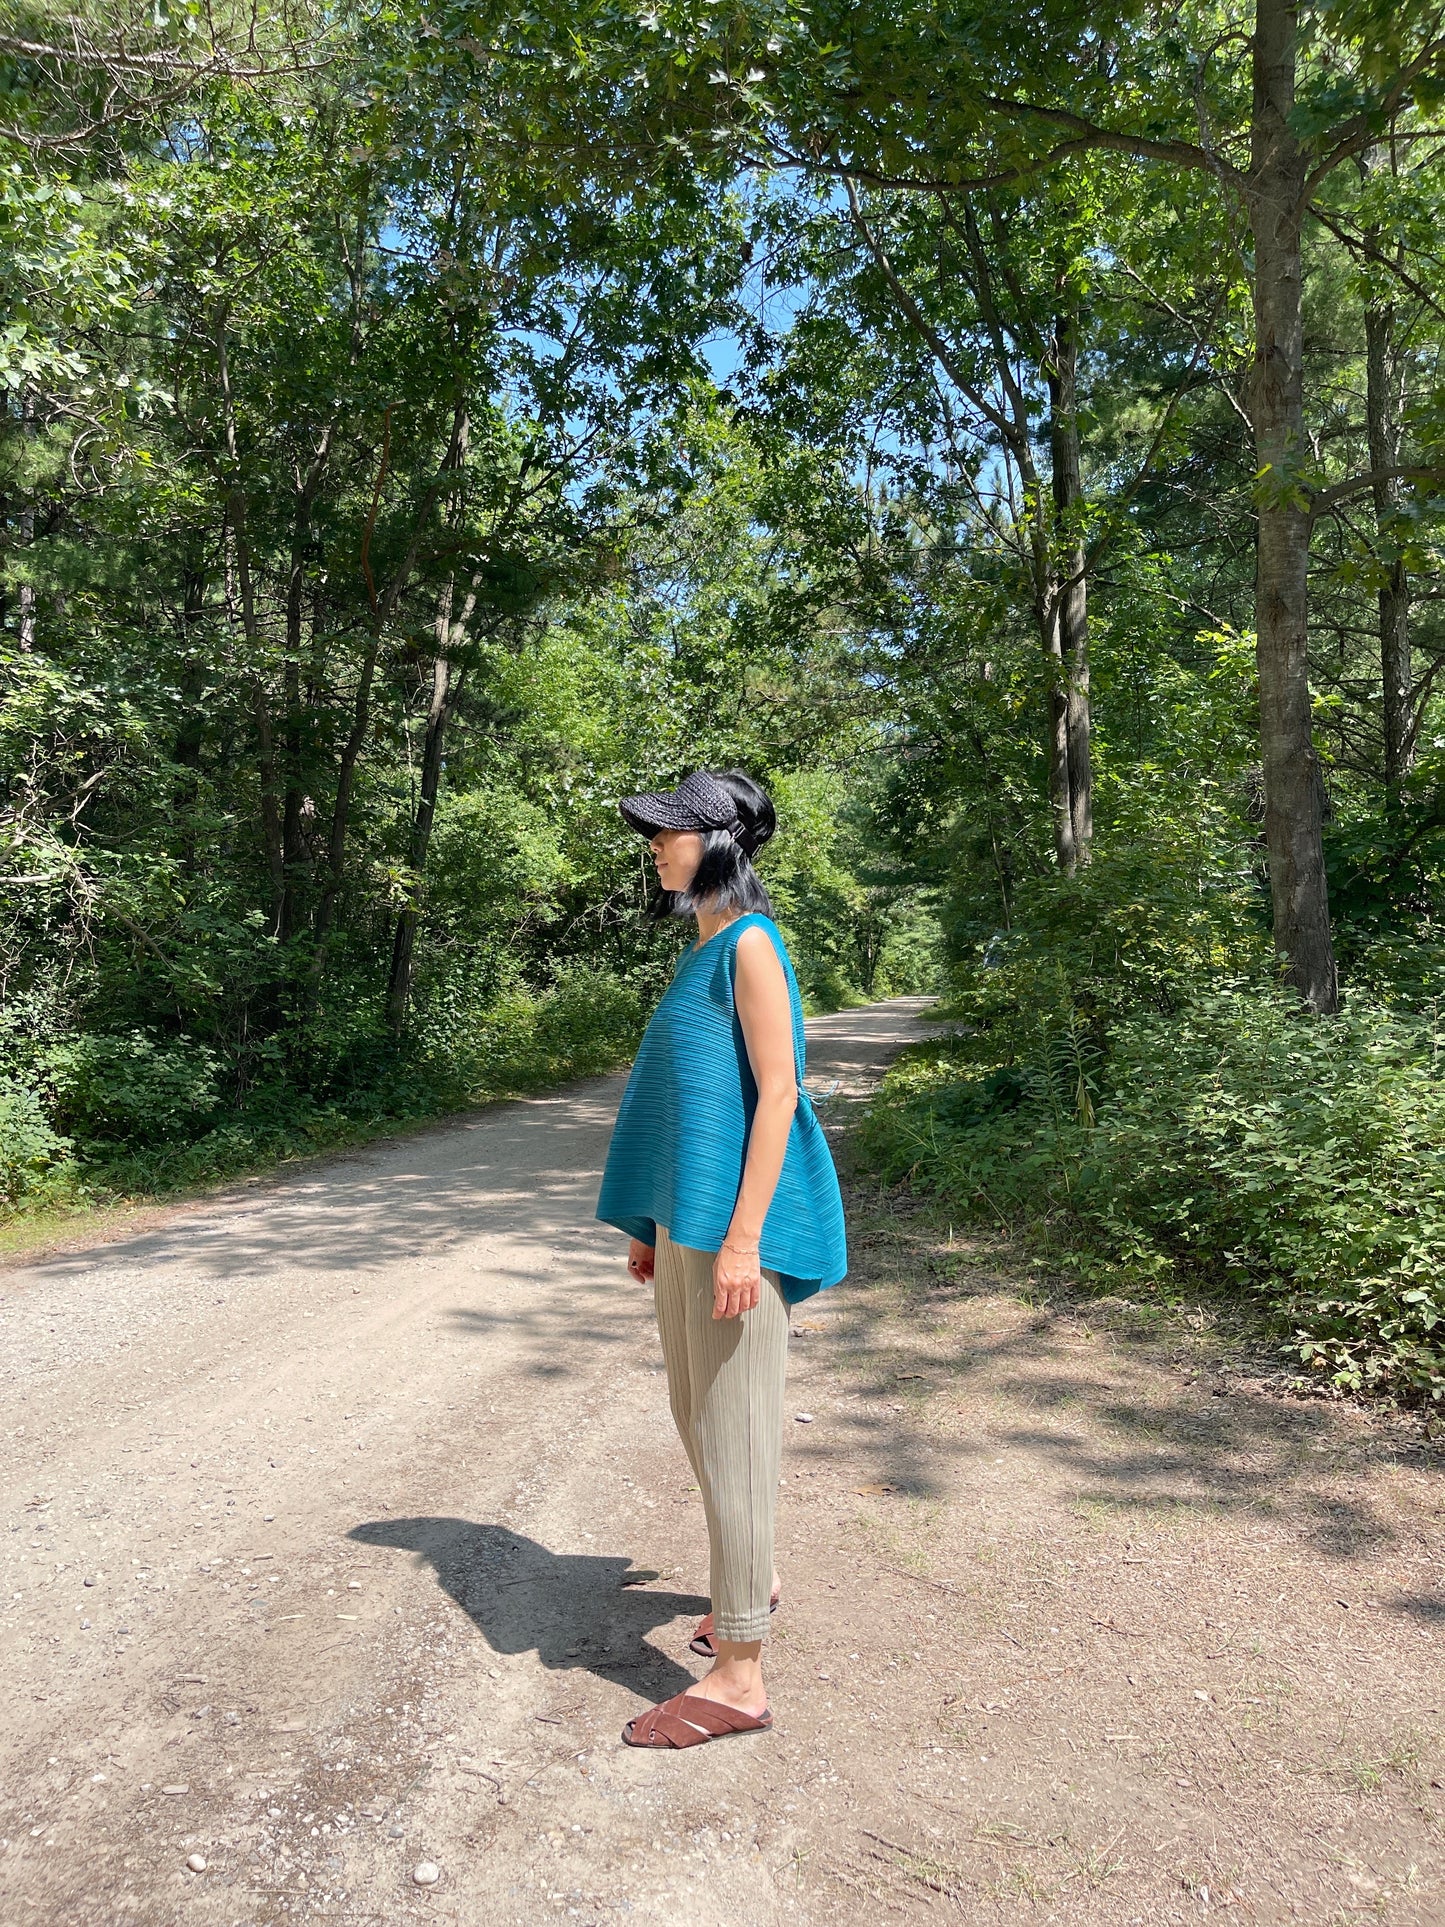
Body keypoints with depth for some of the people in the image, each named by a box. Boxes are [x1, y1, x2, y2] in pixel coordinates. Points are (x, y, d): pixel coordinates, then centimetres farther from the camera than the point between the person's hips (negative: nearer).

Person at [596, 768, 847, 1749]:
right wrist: (654, 1223, 18)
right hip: (687, 1217, 9)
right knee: (697, 1413, 20)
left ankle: (739, 1676, 10)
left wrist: (742, 1236, -22)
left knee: (732, 1428, -2)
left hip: (734, 1223, -9)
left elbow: (778, 1093, -17)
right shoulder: (704, 950, 15)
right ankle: (753, 1579, 41)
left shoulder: (750, 945, -12)